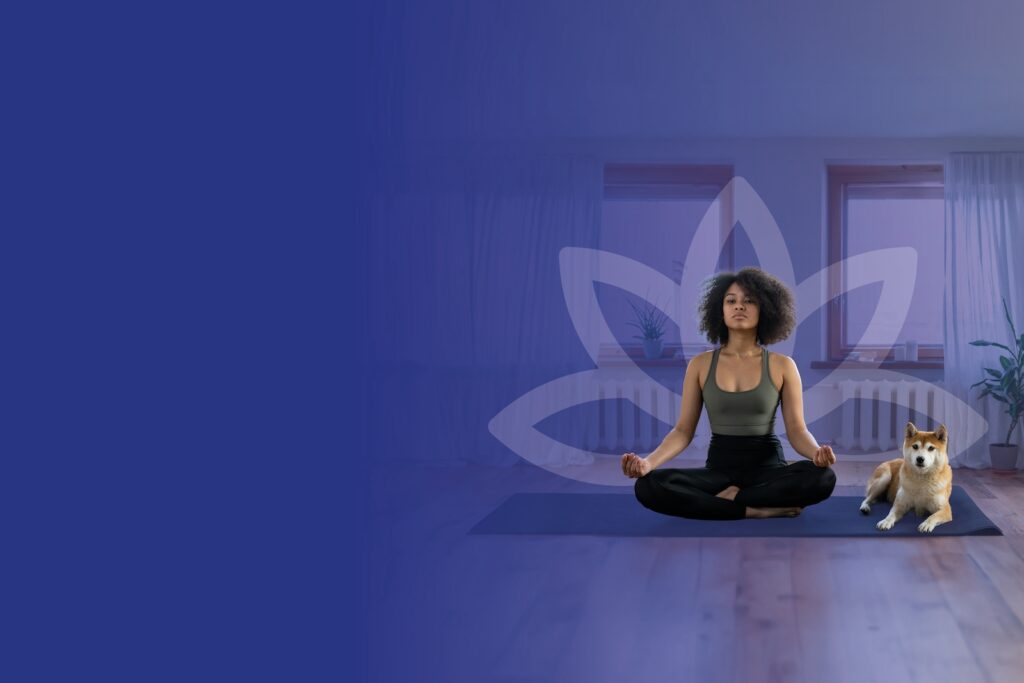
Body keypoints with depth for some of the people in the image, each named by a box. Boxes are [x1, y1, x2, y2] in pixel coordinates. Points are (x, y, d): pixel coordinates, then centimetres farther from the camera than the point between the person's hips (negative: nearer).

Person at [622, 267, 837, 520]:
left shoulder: (782, 366, 0)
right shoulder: (700, 365, 2)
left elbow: (797, 430, -3)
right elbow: (683, 430, 0)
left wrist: (817, 452, -28)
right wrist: (648, 462, -19)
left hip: (768, 466, 0)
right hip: (719, 467, 1)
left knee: (822, 477, -33)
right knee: (648, 486, -28)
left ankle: (732, 498, -17)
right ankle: (757, 509, -24)